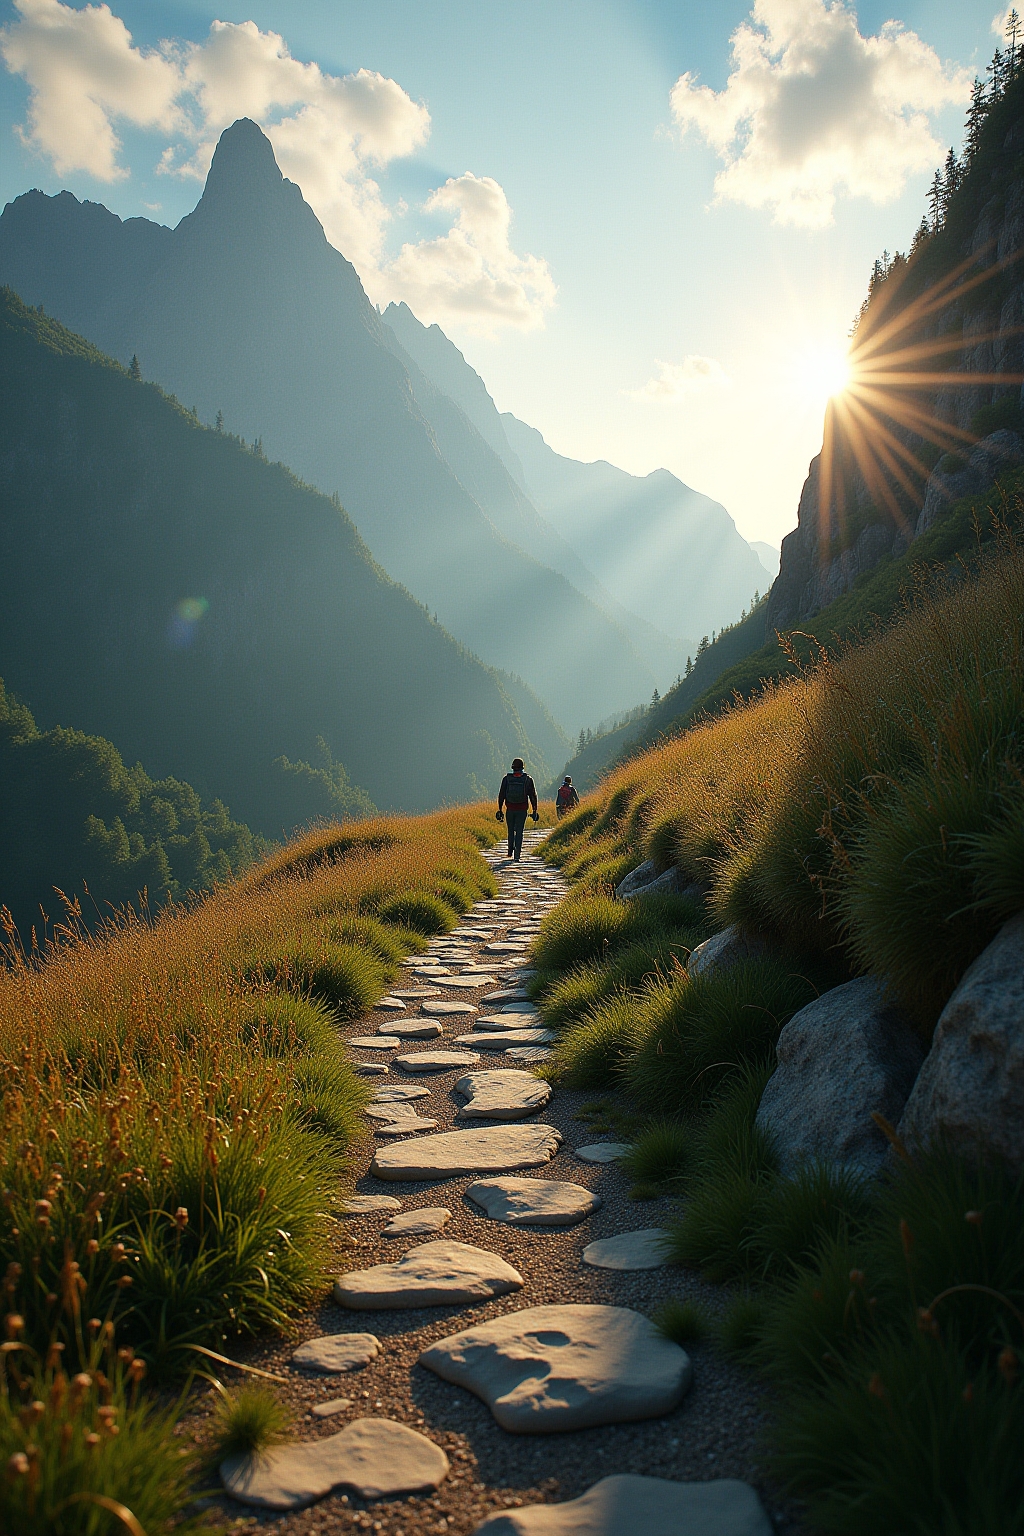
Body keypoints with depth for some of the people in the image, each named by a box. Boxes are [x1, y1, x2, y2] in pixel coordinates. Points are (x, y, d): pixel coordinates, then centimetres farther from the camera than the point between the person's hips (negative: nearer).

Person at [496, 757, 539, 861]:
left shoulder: (506, 778, 1)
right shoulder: (528, 779, 0)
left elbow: (501, 795, 2)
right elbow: (533, 796, 1)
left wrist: (500, 809, 8)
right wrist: (535, 810, 7)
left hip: (510, 809, 1)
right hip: (522, 810, -1)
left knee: (511, 831, 19)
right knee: (519, 832, 1)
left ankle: (510, 851, 22)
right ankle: (517, 856, -6)